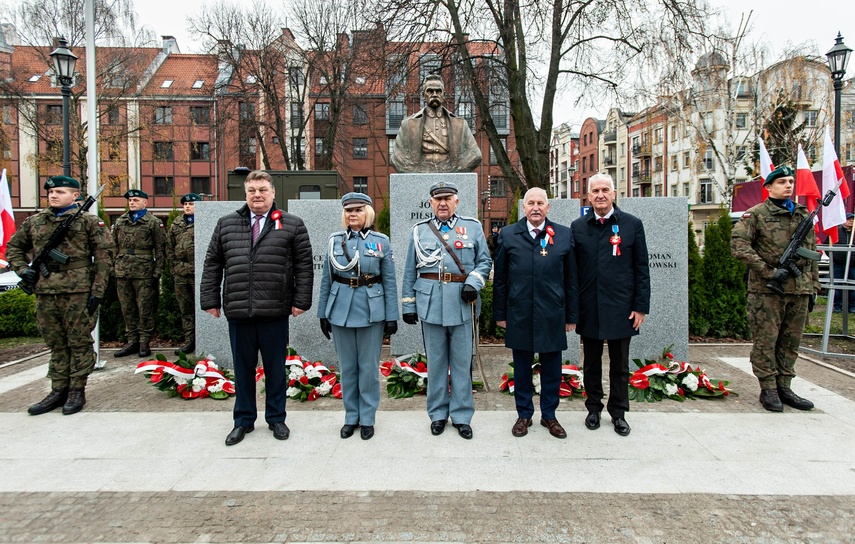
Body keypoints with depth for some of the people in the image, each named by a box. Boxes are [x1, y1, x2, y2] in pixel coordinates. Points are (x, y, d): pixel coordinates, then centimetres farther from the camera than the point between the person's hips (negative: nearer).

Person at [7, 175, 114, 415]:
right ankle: (58, 390, 21)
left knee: (79, 343, 1)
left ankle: (77, 391, 10)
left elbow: (104, 254, -4)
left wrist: (98, 290, -10)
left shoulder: (88, 221, 0)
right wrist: (22, 269, 8)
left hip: (78, 292, -5)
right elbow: (14, 247, 27)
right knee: (56, 343, 12)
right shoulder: (34, 222, 15)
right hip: (45, 293, 5)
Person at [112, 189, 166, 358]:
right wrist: (112, 268, 10)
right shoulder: (119, 222, 15)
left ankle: (144, 342, 7)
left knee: (145, 308, -1)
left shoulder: (154, 223, 2)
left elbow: (160, 250, 0)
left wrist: (157, 273, -6)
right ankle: (132, 341, 17)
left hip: (144, 273, -5)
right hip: (122, 273, 5)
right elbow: (114, 247, 18)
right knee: (127, 309, 9)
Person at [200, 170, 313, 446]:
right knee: (243, 367, 13)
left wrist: (301, 300, -5)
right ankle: (243, 420, 28)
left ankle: (276, 418, 27)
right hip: (237, 311, 2)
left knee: (276, 367, 10)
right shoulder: (226, 224, 10)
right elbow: (212, 264, 12)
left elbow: (304, 265, 1)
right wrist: (211, 300, 6)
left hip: (275, 311, -2)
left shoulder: (292, 225, 3)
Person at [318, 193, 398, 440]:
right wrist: (323, 313, 6)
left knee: (369, 367, 6)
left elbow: (389, 281, -1)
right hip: (341, 311, 2)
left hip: (371, 311, -2)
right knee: (347, 367, 11)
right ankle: (351, 417, 25)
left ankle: (367, 418, 20)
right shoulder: (335, 241, 5)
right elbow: (326, 280, 8)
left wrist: (392, 316, -5)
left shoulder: (381, 241, 0)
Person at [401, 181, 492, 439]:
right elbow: (410, 271, 8)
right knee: (435, 360, 9)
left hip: (462, 304, -1)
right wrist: (408, 304, 5)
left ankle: (461, 415, 18)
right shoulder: (420, 230, 8)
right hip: (431, 304, 1)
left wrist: (473, 283, -11)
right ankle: (438, 413, 23)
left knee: (462, 361, 6)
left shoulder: (472, 227, 6)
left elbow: (485, 260, 6)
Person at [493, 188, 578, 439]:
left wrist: (571, 315, 4)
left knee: (551, 367, 10)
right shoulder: (508, 235, 2)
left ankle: (549, 415, 28)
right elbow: (499, 278, 5)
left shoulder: (564, 235, 3)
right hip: (519, 314, 0)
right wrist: (500, 313, 3)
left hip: (552, 314, 0)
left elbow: (571, 279, 4)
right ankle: (524, 415, 27)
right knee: (522, 367, 11)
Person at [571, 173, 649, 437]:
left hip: (621, 308, -1)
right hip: (589, 309, 1)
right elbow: (572, 270, 5)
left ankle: (618, 412, 24)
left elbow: (642, 269, 0)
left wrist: (641, 306, -4)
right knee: (591, 363, 13)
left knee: (620, 365, 10)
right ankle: (593, 408, 28)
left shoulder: (632, 224, 0)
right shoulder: (578, 227, 4)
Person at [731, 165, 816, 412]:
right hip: (767, 290, -5)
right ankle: (768, 389, 9)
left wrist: (814, 286, 15)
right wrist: (769, 272, -17)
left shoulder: (804, 215, 15)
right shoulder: (755, 214, -3)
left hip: (799, 290, 6)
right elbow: (738, 245, -14)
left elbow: (812, 253, 20)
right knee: (766, 340, 0)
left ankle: (784, 387, 21)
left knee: (791, 341, 11)